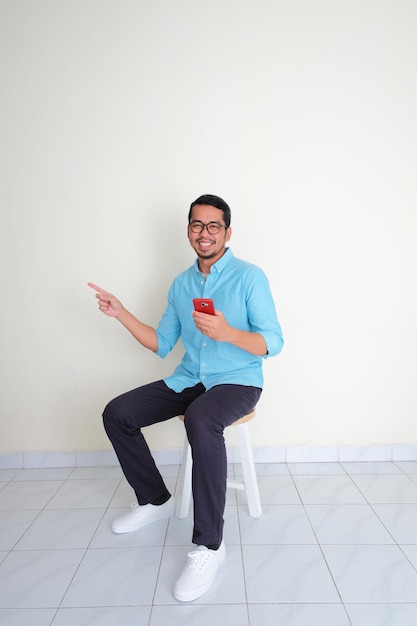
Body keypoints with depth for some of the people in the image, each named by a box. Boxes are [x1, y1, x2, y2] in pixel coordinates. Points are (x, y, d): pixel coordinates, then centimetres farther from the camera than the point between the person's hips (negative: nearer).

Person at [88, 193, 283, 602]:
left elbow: (273, 342, -14)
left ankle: (209, 545, -21)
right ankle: (155, 500, 15)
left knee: (200, 421, -38)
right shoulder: (181, 284, 9)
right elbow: (162, 344, 11)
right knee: (116, 414, -5)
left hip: (237, 381, -6)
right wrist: (121, 314, 0)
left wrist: (226, 332, -31)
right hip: (188, 381, 6)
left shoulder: (249, 277, -8)